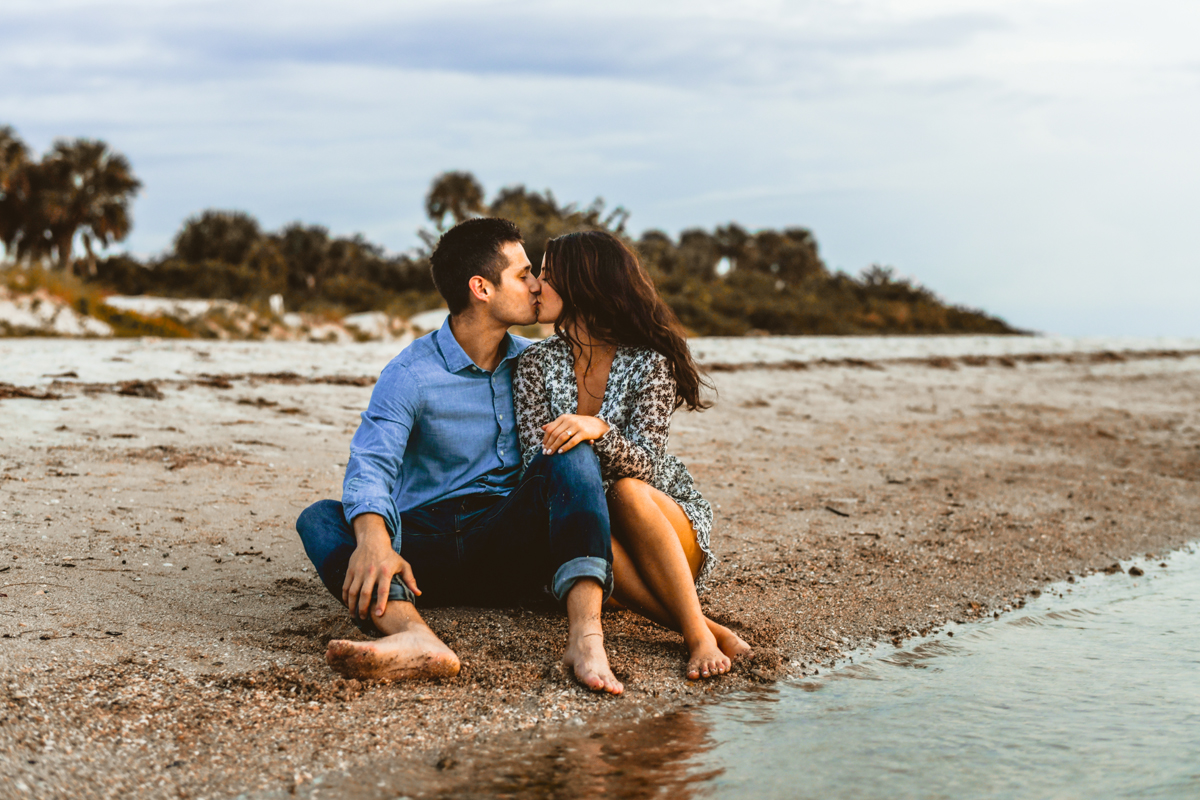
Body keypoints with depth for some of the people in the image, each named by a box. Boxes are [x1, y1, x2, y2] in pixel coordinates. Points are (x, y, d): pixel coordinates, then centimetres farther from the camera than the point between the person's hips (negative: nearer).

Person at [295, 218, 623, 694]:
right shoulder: (411, 374, -3)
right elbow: (370, 464, -18)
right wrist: (373, 539, -39)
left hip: (511, 547, 2)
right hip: (427, 543, -2)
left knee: (571, 459, -23)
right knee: (320, 518, -26)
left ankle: (585, 636, -44)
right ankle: (415, 637, -56)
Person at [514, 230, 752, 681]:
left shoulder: (648, 363, -9)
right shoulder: (537, 363, 2)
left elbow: (644, 465, -21)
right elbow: (537, 459, -6)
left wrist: (598, 431, -41)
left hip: (665, 518, -2)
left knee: (628, 491, -35)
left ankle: (700, 636, -34)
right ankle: (715, 633, -33)